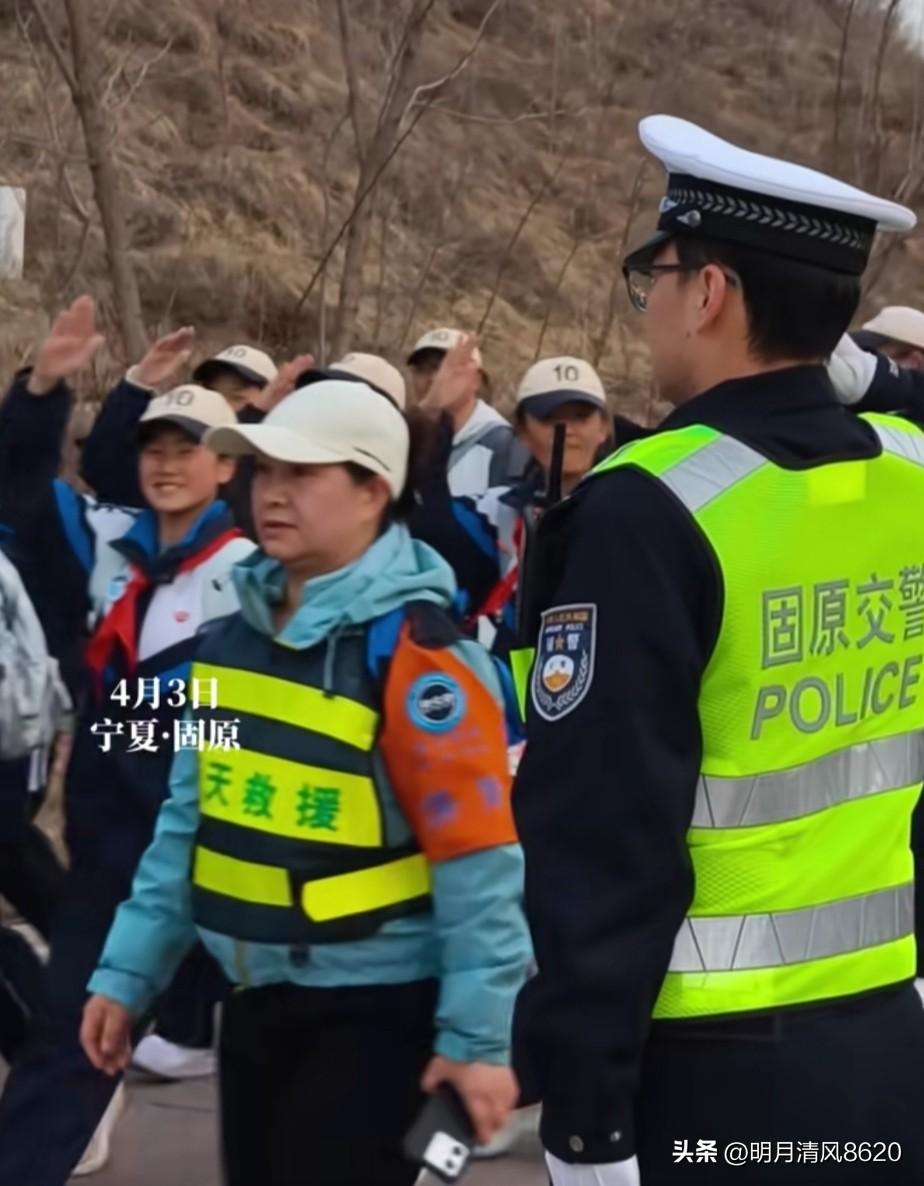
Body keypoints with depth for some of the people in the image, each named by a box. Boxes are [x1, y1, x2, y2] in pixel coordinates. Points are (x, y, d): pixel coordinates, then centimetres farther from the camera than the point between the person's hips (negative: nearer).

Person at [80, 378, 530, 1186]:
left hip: (379, 1006, -7)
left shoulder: (413, 649, -16)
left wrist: (480, 1032, -19)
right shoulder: (236, 632, 6)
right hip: (259, 996, 7)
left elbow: (476, 852, -18)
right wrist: (130, 968, 10)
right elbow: (192, 816, 12)